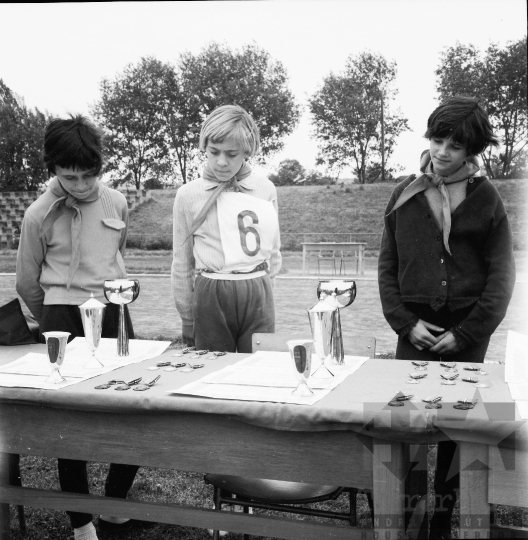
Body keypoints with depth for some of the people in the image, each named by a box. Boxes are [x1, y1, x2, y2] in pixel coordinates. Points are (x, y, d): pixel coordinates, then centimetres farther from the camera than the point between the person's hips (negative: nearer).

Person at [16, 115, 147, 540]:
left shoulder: (117, 204, 3)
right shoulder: (40, 215, -6)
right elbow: (27, 283, 6)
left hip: (115, 314, 3)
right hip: (64, 319, -3)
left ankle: (115, 503, 25)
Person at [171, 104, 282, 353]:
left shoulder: (265, 190, 3)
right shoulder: (188, 195, 1)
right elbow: (182, 263, 7)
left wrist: (262, 289, 10)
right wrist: (187, 318, 8)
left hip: (258, 295, 1)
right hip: (210, 296, 0)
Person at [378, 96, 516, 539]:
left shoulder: (485, 199, 1)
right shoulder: (405, 195, 6)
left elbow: (502, 277, -1)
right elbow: (387, 267, 6)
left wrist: (465, 334, -8)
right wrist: (406, 323, -6)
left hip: (467, 332, -1)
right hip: (417, 331, 1)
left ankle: (447, 504, 21)